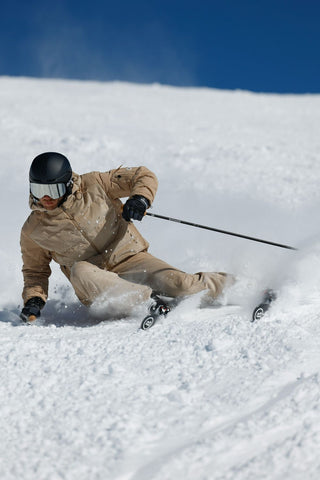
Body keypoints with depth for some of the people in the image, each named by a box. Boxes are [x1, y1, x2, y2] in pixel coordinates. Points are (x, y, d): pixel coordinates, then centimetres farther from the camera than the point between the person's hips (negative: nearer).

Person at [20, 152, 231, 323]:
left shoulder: (93, 185, -3)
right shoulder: (33, 230, 4)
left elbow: (144, 176, 1)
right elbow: (36, 272, 16)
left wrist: (140, 199, -20)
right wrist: (34, 300, -3)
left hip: (130, 259, -1)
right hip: (95, 284, 1)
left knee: (180, 284, -23)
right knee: (79, 271, -35)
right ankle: (151, 301, -36)